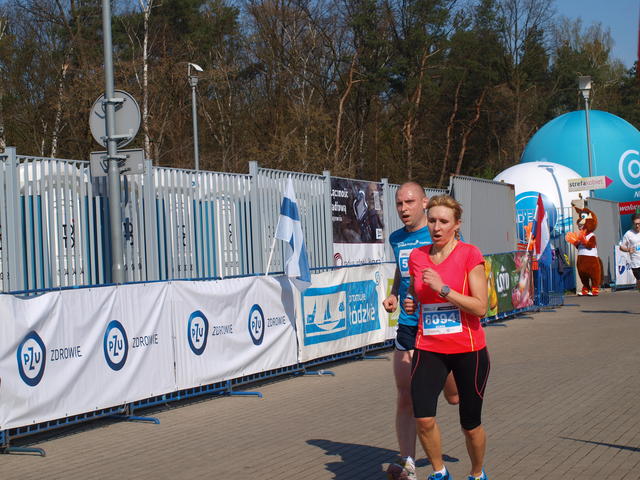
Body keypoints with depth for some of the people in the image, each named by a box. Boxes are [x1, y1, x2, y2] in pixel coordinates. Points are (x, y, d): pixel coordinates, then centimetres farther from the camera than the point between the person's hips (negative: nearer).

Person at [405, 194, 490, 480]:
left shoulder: (470, 255, -8)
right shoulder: (417, 257, 5)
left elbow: (480, 307, -15)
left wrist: (442, 288, -20)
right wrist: (410, 305, 3)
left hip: (468, 350, -3)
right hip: (429, 349, 3)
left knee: (470, 425, 7)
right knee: (423, 419, -13)